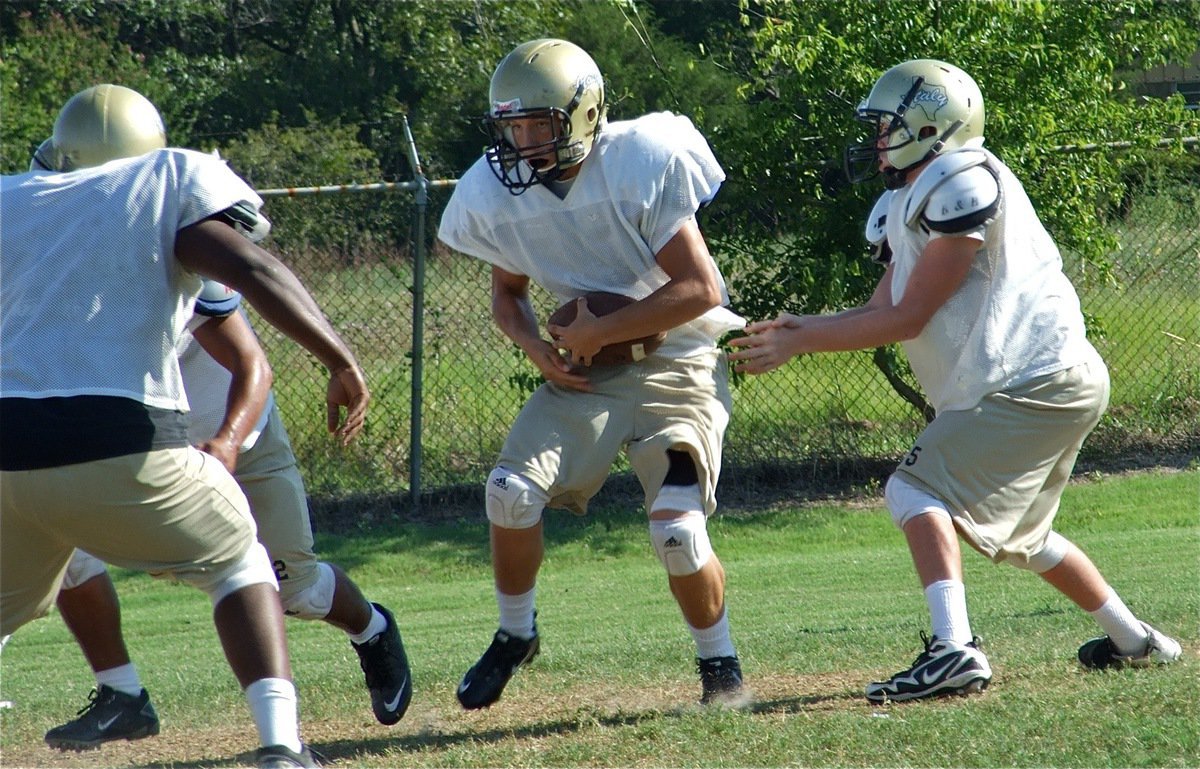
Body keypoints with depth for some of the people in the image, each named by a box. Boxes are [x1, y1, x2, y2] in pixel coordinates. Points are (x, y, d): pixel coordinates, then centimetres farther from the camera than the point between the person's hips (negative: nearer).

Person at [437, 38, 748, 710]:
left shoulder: (642, 167, -22)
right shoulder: (497, 194, -6)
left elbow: (699, 288, -20)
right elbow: (509, 294, 13)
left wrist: (597, 332, -20)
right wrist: (535, 346, -8)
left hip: (677, 358, -5)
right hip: (585, 368, 5)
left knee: (677, 528, -17)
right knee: (513, 490, -13)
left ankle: (720, 665, 10)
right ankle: (515, 636, 13)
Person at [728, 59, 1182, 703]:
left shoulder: (964, 186, -16)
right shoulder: (911, 204, 15)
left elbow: (909, 318, -17)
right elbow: (881, 311, 9)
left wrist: (796, 343, -14)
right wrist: (799, 330, -7)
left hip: (1037, 379, -11)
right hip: (1055, 384, 11)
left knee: (916, 490, -17)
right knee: (1019, 533, 26)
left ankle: (953, 649, -31)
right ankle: (1134, 640, 38)